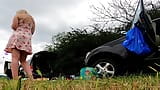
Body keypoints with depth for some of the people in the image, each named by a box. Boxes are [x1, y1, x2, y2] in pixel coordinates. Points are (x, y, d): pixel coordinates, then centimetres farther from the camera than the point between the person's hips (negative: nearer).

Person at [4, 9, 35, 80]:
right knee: (23, 60, 7)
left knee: (15, 58, -16)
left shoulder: (17, 15, 15)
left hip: (18, 36, -5)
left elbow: (14, 26, 1)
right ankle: (31, 78, -10)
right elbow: (32, 31, 21)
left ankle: (15, 80, -29)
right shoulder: (31, 19, 28)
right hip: (27, 39, 5)